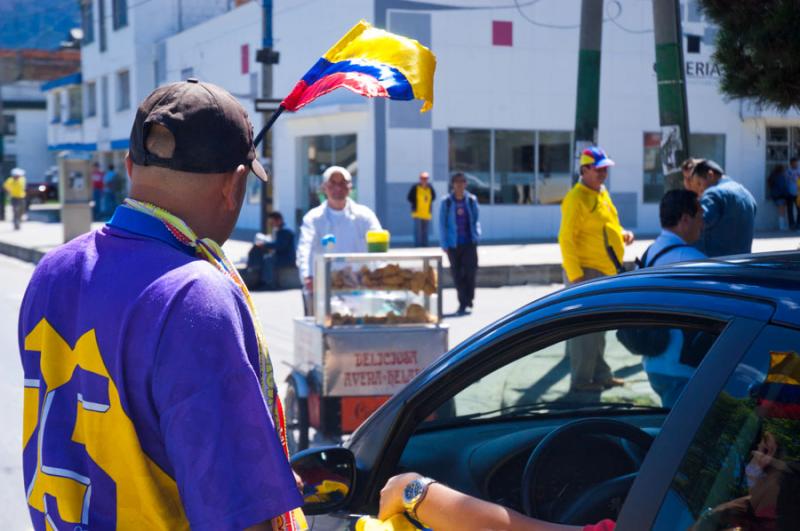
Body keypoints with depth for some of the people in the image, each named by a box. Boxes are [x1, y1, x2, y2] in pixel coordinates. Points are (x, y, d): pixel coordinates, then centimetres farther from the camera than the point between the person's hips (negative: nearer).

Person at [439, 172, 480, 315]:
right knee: (457, 274, 5)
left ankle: (465, 302, 4)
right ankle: (464, 302, 17)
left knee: (470, 270, -9)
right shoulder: (447, 202, -3)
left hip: (469, 242, 1)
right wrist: (444, 244, -3)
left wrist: (477, 234, 1)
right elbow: (442, 223, 0)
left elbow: (476, 219, 13)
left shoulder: (471, 200, 3)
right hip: (453, 243, 0)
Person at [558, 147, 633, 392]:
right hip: (586, 272, -9)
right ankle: (581, 380, 0)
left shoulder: (602, 193, 14)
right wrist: (575, 275, -24)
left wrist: (623, 234, 5)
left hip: (606, 271, 9)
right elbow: (566, 239, -19)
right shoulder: (576, 198, -15)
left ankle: (600, 374, 26)